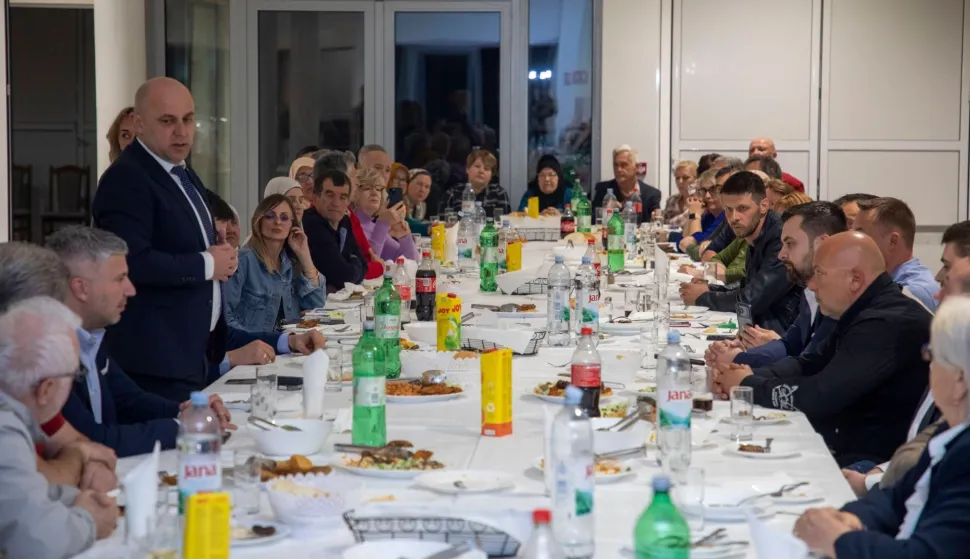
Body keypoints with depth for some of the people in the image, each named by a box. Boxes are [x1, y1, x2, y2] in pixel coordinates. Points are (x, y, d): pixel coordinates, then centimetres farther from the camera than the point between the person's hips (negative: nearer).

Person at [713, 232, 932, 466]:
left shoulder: (888, 324, -23)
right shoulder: (864, 313, 11)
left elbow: (817, 396, -24)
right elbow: (808, 364, 15)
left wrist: (747, 385, -9)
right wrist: (752, 376, -4)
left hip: (871, 463, -9)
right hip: (840, 446, 9)